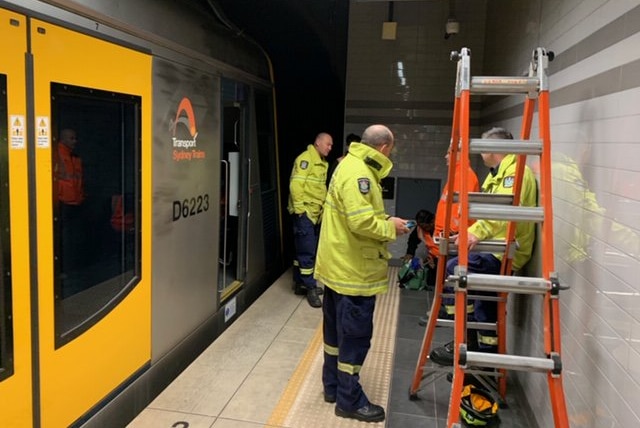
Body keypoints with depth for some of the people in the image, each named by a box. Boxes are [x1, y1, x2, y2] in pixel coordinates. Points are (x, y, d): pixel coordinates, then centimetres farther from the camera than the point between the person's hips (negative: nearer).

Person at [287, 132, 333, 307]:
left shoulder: (322, 163, 16)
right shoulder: (306, 158, -11)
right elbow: (296, 184, -18)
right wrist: (299, 208, -19)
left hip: (315, 213, 9)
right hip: (304, 212, -9)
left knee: (304, 251, 14)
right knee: (307, 251, -5)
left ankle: (300, 284, 24)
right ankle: (310, 288, 2)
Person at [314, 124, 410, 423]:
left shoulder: (353, 166, 13)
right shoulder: (359, 173, -21)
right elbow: (361, 222, -29)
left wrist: (385, 220, 6)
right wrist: (391, 227, -14)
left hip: (338, 265, 11)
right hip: (353, 270, -11)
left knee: (337, 331, 19)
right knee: (355, 335, 1)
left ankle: (333, 387, 33)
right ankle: (349, 400, 15)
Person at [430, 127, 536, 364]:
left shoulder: (515, 171, -13)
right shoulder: (498, 173, 23)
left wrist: (478, 231, -42)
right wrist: (470, 233, 12)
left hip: (505, 252, -11)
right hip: (495, 249, 11)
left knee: (454, 269, -24)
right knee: (485, 307, 15)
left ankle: (468, 340, -13)